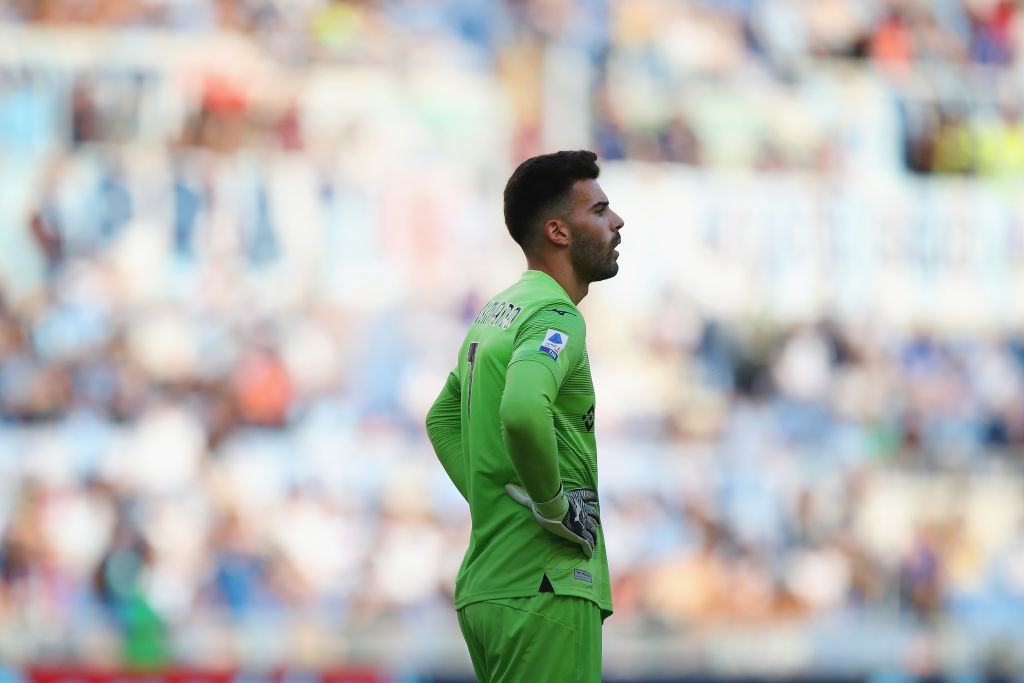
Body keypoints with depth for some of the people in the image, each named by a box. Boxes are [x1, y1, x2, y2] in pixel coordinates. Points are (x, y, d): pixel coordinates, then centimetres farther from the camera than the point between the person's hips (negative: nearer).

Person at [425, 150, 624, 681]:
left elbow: (442, 418, 31)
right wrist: (554, 506, -18)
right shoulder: (556, 317, -12)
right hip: (544, 590, -10)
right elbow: (523, 412, -33)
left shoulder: (495, 313, 18)